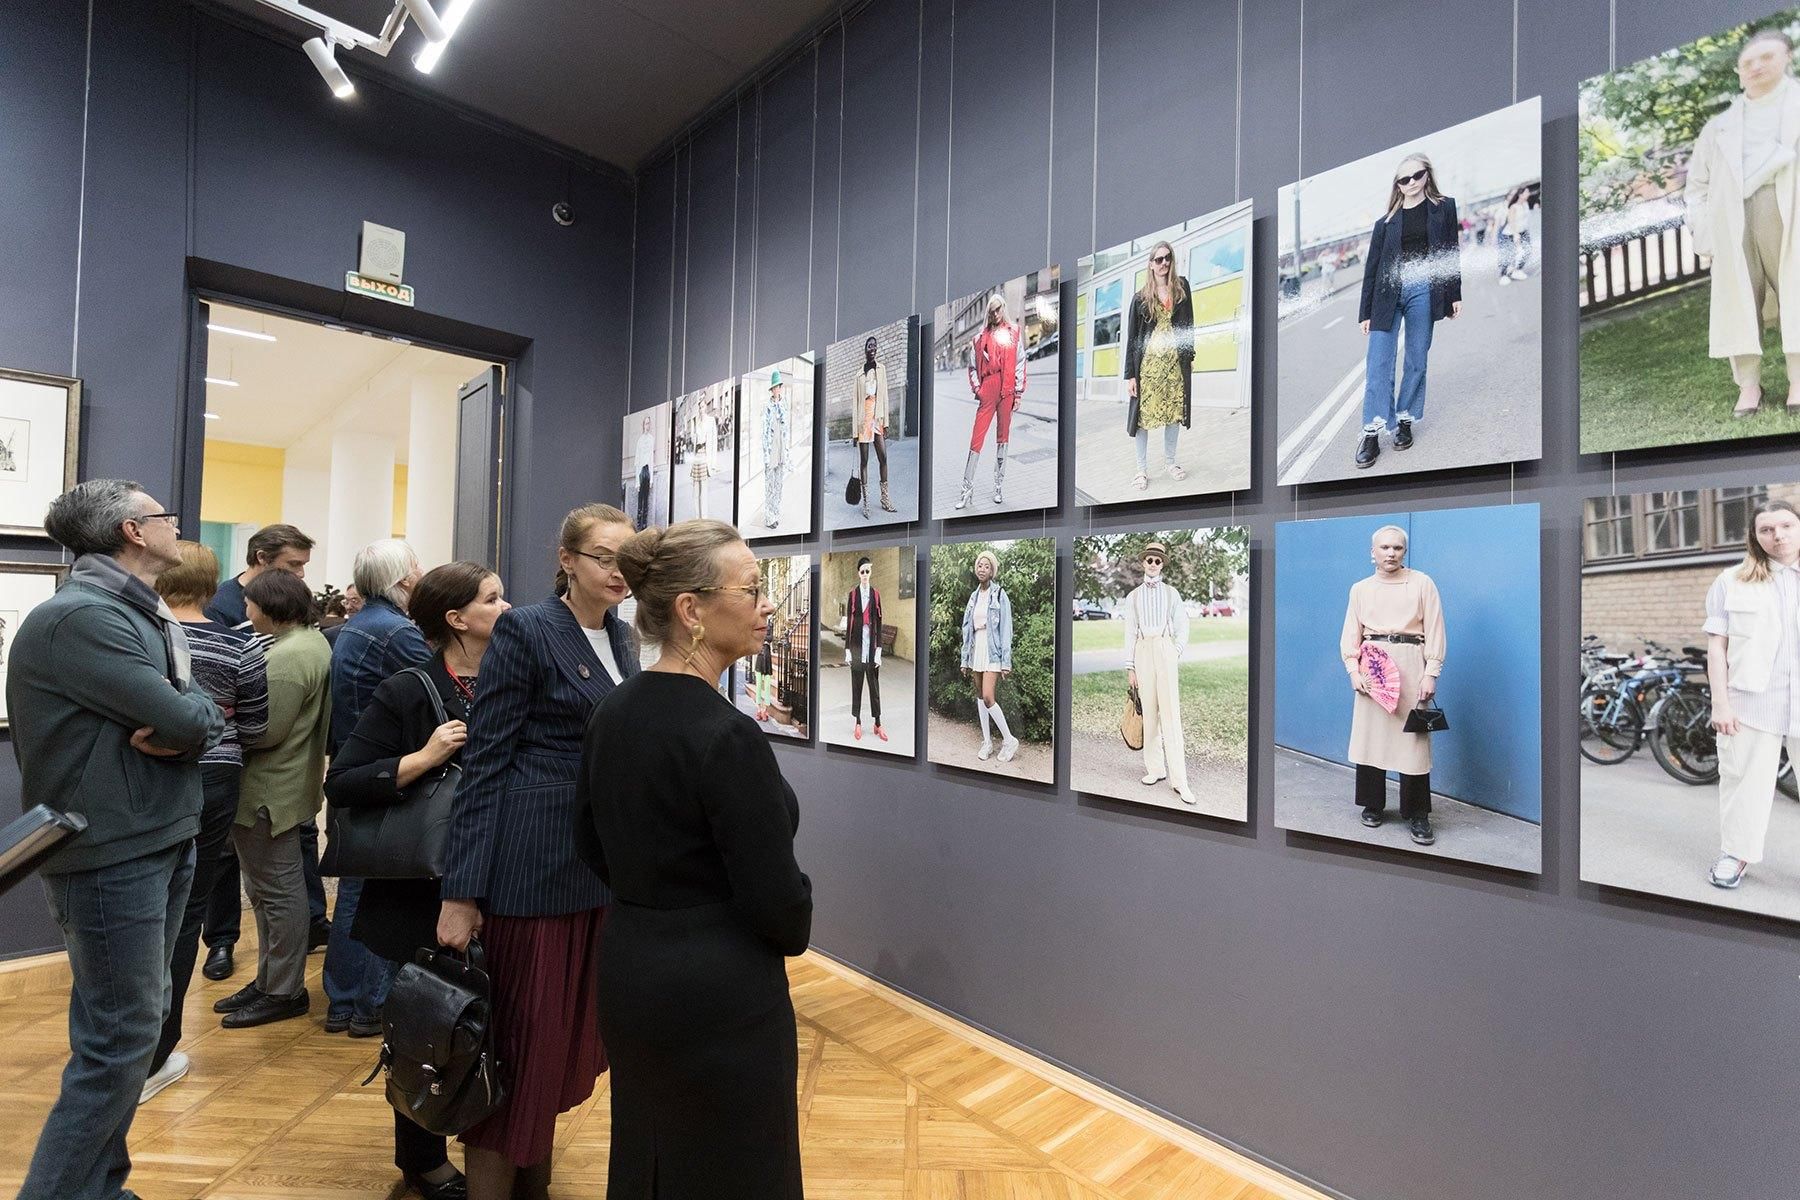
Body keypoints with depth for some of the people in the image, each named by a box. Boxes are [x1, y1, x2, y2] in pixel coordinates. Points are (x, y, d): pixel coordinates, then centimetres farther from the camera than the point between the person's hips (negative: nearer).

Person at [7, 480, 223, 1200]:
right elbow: (186, 719, -24)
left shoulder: (154, 618, 12)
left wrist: (183, 726, -14)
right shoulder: (79, 617, -19)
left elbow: (204, 715, 7)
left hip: (164, 842, 9)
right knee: (120, 1040, -2)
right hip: (113, 856, -9)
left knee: (136, 1023, 17)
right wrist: (185, 721, -3)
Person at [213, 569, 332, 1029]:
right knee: (271, 888, 19)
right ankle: (270, 979, 31)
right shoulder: (312, 641, 11)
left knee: (276, 891, 1)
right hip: (287, 783, 11)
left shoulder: (287, 657, -22)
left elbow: (266, 730, -23)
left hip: (269, 791, -11)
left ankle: (284, 992, 13)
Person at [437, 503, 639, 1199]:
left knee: (572, 1035, 17)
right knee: (519, 1036, 5)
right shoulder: (526, 630, -11)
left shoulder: (620, 638, 9)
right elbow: (484, 761, -12)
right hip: (533, 867, -7)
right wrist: (461, 892, -13)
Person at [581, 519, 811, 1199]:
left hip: (628, 971, 8)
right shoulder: (726, 737, -26)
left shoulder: (610, 713, -1)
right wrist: (794, 936, 0)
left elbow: (602, 854, 9)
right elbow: (776, 899, -21)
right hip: (719, 994, -8)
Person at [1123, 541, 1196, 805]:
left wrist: (1177, 652, -2)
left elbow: (1183, 626, 10)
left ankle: (1179, 780, -9)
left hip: (1166, 651, -2)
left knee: (1171, 713, -8)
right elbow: (1130, 633, 10)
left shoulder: (1171, 592, 9)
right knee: (1149, 712, 3)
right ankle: (1155, 769, 11)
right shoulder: (1133, 596, 12)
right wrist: (1130, 666, 6)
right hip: (1143, 652, 2)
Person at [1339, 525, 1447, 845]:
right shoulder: (1360, 589, 10)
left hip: (1410, 667, -2)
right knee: (1370, 735, 5)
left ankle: (1417, 814, 7)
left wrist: (1431, 674, -8)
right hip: (1371, 668, 2)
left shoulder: (1422, 583, 3)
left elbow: (1434, 632, 0)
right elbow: (1350, 635, 8)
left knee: (1413, 739, -3)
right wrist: (1353, 670, -5)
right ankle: (1373, 804, 19)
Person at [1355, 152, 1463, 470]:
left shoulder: (1444, 207, 12)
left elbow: (1451, 252, 10)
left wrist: (1455, 295, 4)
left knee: (1416, 361, 4)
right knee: (1378, 363, -9)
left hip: (1423, 291, 0)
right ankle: (1372, 433, -8)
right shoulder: (1386, 220, 11)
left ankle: (1405, 421, 15)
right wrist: (1366, 311, 5)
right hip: (1387, 292, 0)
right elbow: (1372, 266, 9)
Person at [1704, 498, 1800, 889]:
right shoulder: (1732, 582, 6)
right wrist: (1720, 702, -2)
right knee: (1745, 780, 7)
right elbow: (1716, 646, 4)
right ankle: (1736, 853, 19)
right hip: (1752, 701, 0)